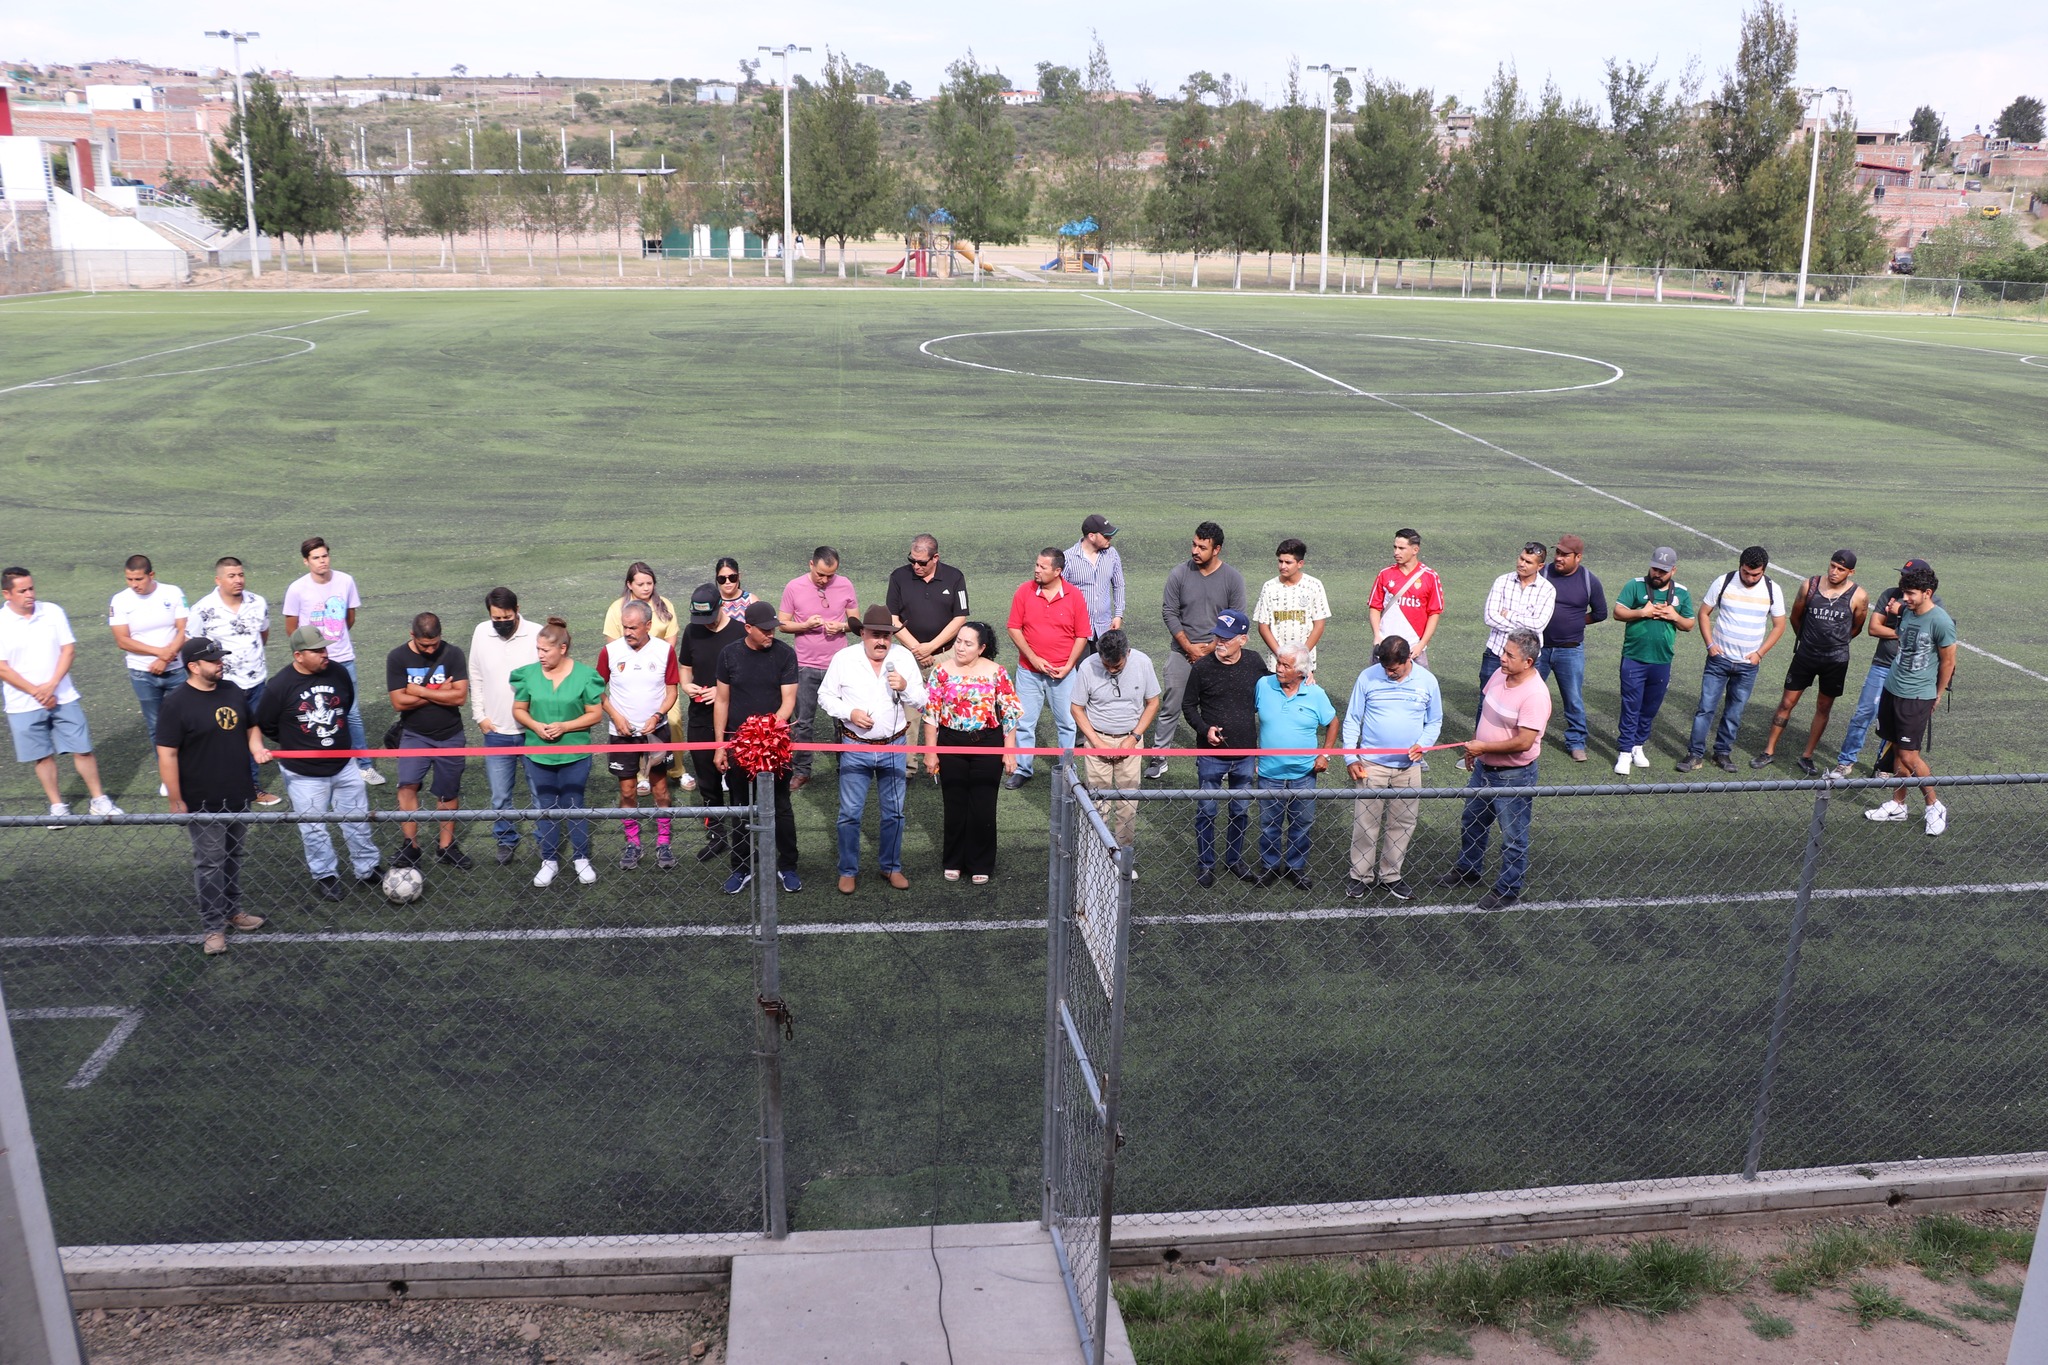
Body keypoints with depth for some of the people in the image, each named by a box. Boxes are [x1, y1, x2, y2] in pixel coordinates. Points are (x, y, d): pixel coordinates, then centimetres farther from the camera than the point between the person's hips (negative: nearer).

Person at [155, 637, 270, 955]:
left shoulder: (233, 692, 5)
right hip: (203, 803, -6)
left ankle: (232, 910, 33)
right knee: (210, 863, 1)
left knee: (232, 856, 18)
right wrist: (176, 802, -15)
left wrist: (256, 748, -3)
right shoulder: (175, 705, -15)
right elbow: (166, 756, -15)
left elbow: (250, 727, 20)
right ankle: (214, 927, 9)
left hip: (238, 796, 6)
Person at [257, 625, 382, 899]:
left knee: (359, 820, 13)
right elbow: (264, 724, -3)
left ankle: (367, 869, 29)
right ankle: (325, 875, 28)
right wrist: (293, 745, 5)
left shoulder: (339, 673, -6)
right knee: (314, 830, 9)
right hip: (304, 774, -3)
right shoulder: (279, 686, -17)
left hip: (344, 765, 4)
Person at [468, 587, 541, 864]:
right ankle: (506, 841, 28)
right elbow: (475, 677, 10)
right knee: (500, 796, 8)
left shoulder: (537, 634, -12)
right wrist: (480, 716, 6)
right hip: (496, 731, 3)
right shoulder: (481, 633, -1)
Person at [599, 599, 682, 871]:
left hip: (656, 730, 0)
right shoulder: (610, 651, -7)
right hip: (622, 732, 0)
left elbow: (672, 690, -1)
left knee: (660, 787, 6)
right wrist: (616, 716, -10)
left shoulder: (665, 650, -7)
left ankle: (663, 842, 17)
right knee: (627, 791, 6)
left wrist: (657, 716, -16)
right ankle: (632, 843, 20)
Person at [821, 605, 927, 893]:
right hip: (855, 747, -2)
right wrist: (849, 713, -16)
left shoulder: (904, 658, -1)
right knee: (850, 812, 2)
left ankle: (892, 866, 27)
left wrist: (905, 687, -20)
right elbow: (825, 696, 1)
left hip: (894, 746, 2)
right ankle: (848, 871, 16)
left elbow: (921, 702, 1)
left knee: (894, 812, 11)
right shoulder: (844, 659, -5)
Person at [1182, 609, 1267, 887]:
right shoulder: (1202, 667, -9)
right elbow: (1189, 706, 1)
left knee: (1241, 811, 14)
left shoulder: (1255, 664, -2)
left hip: (1245, 754, 3)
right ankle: (1205, 863, 22)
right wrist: (1205, 729, -15)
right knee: (1206, 810, 6)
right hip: (1210, 755, -2)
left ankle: (1234, 859, 31)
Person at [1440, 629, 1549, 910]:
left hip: (1513, 776, -9)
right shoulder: (1500, 674, -4)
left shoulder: (1535, 695, -28)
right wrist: (1473, 745, 15)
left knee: (1513, 836, 10)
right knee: (1471, 822, 26)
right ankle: (1467, 869, 47)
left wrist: (1483, 746, -23)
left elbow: (1524, 742, -31)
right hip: (1484, 766, 9)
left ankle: (1509, 889, 27)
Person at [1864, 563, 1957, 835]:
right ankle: (1898, 805, 20)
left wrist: (1936, 697, 2)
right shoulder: (1907, 613, 5)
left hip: (1917, 697, -7)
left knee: (1909, 755, -5)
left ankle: (1935, 806, 10)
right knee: (1897, 750, 11)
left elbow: (1948, 662, -7)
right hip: (1891, 690, 7)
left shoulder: (1941, 622, -16)